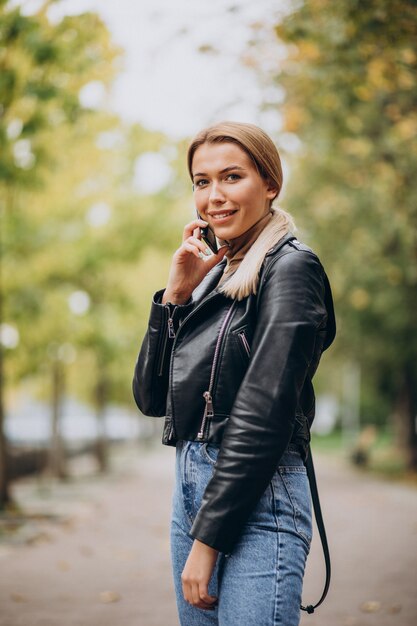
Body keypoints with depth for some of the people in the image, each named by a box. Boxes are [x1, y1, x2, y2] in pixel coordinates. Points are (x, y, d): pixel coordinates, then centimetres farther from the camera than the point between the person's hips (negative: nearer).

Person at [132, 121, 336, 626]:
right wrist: (176, 293, 0)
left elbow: (263, 416, -16)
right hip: (189, 484, 8)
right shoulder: (213, 274, 15)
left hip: (255, 497, -8)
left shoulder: (289, 269, -8)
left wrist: (207, 537, -17)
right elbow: (151, 398, 10)